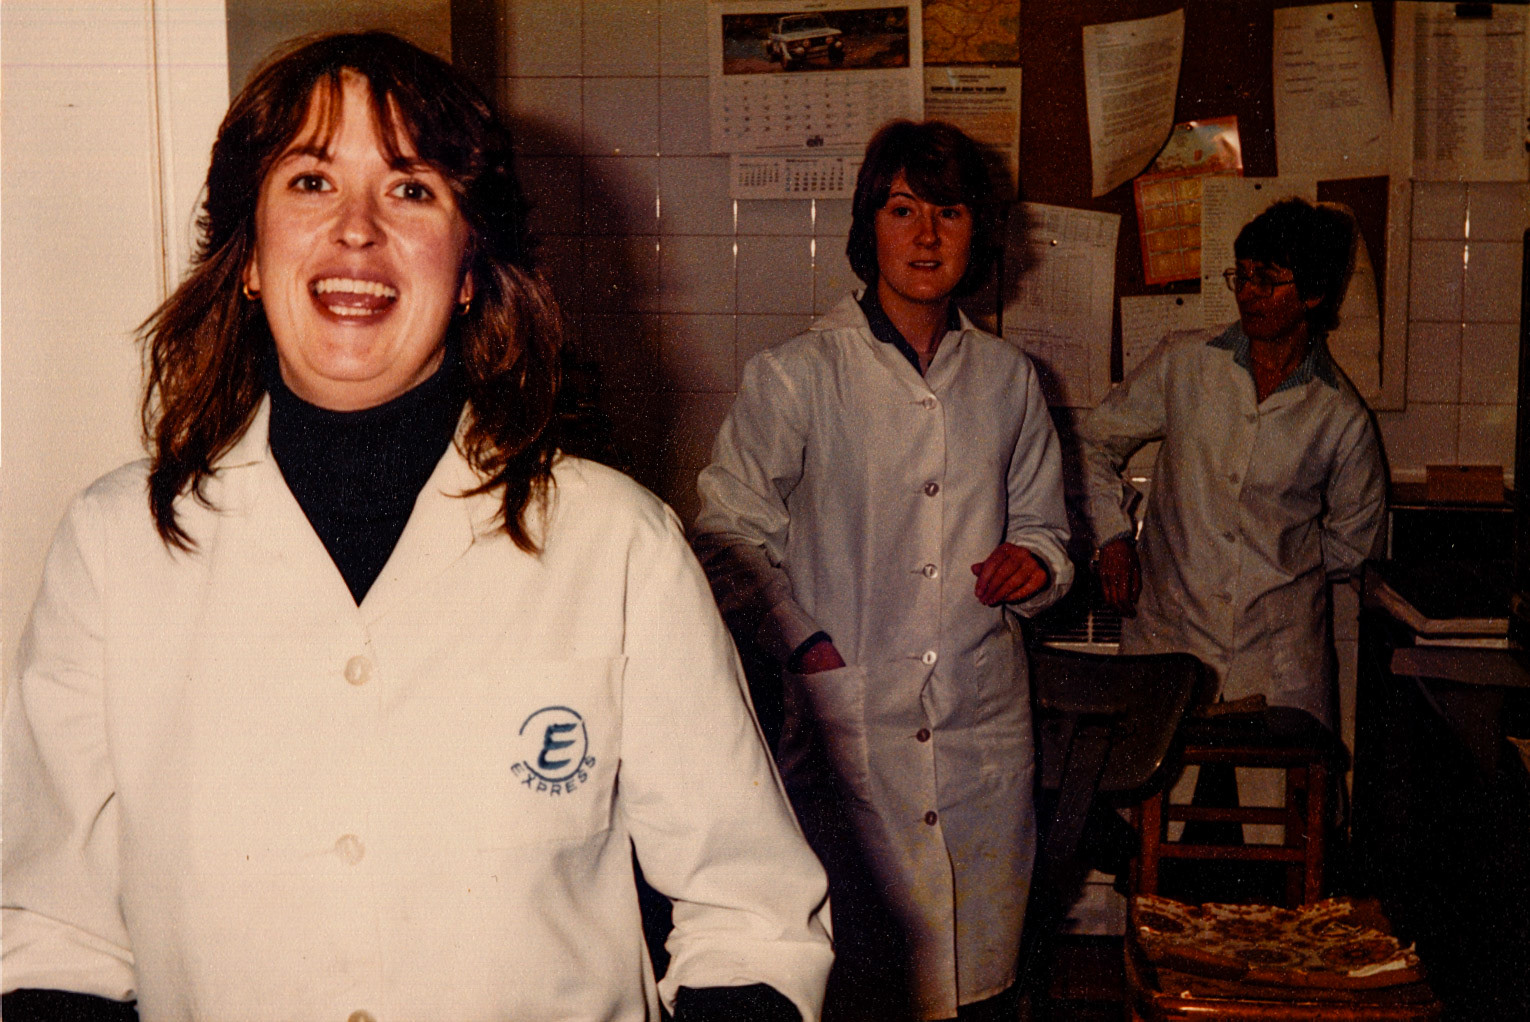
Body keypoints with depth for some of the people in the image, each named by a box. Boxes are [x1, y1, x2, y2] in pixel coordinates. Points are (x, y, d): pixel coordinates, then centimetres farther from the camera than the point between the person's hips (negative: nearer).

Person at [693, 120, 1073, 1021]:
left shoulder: (1007, 379, 11)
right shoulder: (795, 378, -1)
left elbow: (1043, 524, 22)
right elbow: (730, 534, 1)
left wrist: (1035, 563, -1)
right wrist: (804, 642, -10)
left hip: (986, 729, 4)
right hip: (850, 727, -3)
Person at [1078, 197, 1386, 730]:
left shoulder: (1341, 417, -1)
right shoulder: (1184, 364, 1)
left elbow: (1354, 536, 16)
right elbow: (1096, 441, 12)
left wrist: (1280, 568, 7)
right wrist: (1114, 538, 2)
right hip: (1168, 637, 0)